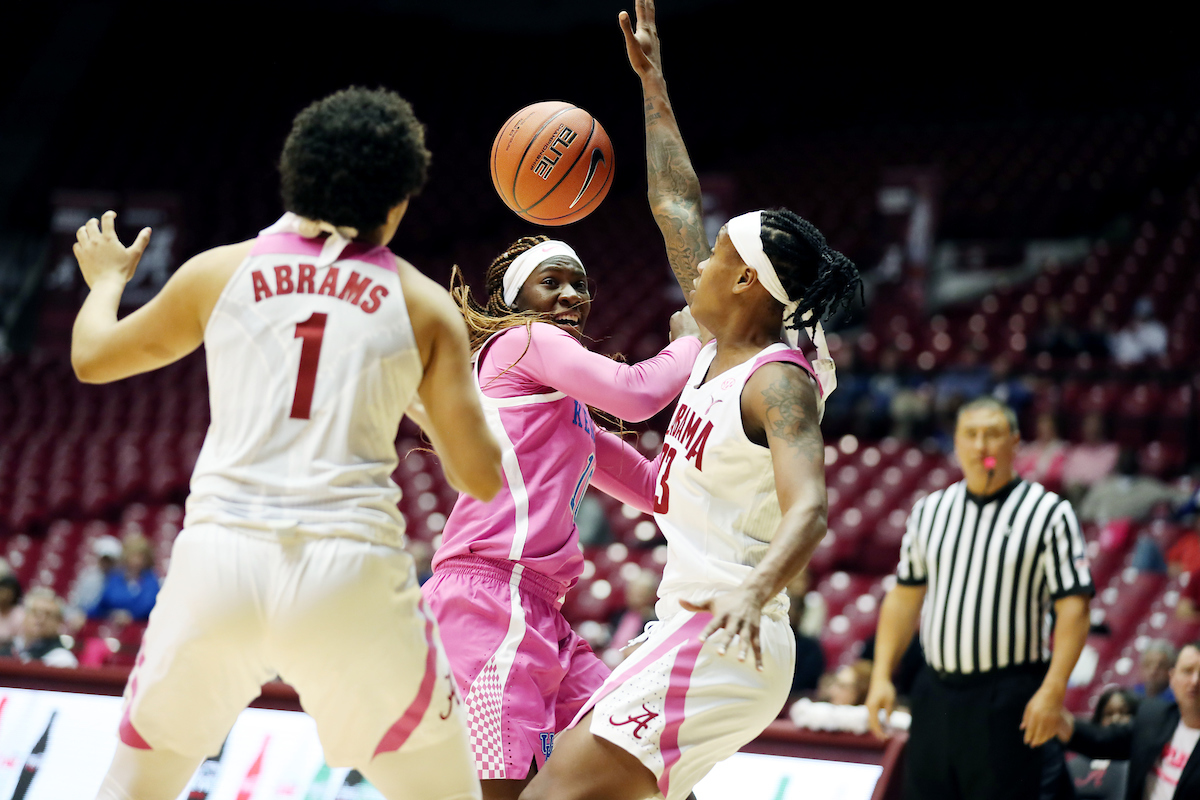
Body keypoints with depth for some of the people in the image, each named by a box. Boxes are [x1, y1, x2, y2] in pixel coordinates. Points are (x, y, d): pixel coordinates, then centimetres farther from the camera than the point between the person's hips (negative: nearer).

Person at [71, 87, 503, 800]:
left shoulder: (220, 272, 9)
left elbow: (92, 359, 23)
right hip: (351, 578, -1)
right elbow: (481, 479, 3)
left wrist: (105, 279, 44)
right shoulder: (424, 305, 5)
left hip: (220, 560, 2)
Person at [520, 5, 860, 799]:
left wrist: (752, 591, -46)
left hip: (723, 644, -10)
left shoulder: (780, 382, -13)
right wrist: (654, 84, 28)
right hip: (689, 636, 10)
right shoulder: (722, 348, 12)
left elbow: (808, 510, -28)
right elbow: (678, 207, 23)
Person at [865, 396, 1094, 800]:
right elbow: (904, 598, 16)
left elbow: (1073, 607, -8)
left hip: (1009, 699, -5)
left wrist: (1052, 690, -17)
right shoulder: (929, 511, 11)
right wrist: (881, 677, 8)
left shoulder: (1050, 513, -4)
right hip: (936, 692, 5)